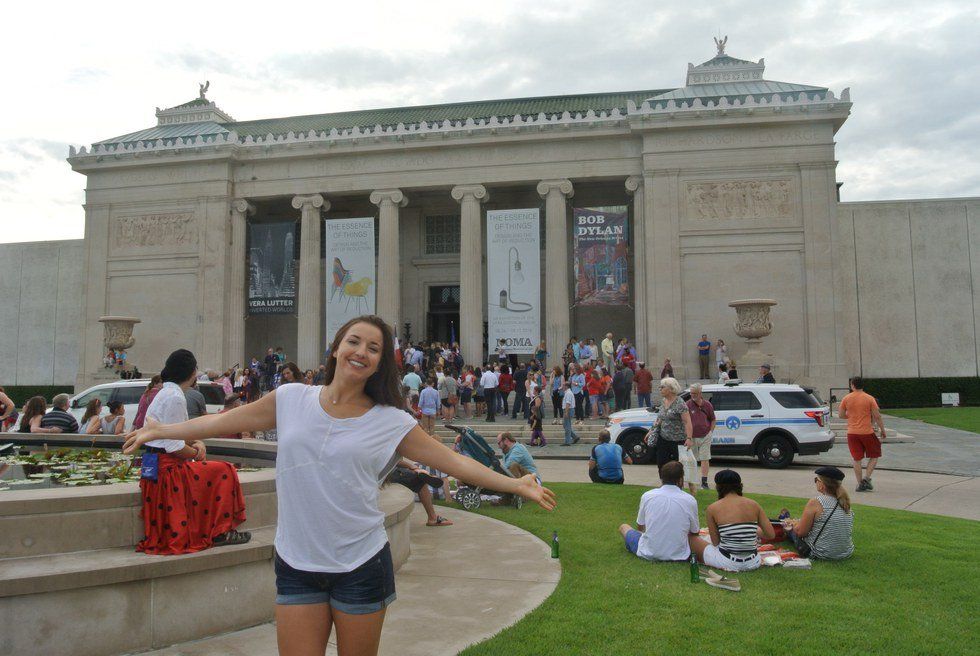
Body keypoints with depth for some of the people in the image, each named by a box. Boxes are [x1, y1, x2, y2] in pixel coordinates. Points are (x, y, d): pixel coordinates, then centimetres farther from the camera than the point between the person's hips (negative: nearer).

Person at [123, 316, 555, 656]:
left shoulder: (391, 422, -4)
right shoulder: (291, 400, 1)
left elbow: (453, 461, -1)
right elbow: (225, 421, 12)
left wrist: (516, 485, -3)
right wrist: (161, 431, 15)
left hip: (362, 565, -1)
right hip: (297, 565, 1)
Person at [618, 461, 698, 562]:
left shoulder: (647, 496, -6)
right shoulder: (690, 501, -8)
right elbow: (694, 533, 5)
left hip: (649, 554, 0)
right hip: (678, 554, 0)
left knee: (623, 527, 25)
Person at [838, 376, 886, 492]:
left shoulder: (846, 399, -1)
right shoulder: (869, 399, -5)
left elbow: (841, 415, 5)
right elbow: (877, 416, -6)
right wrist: (882, 430, 4)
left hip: (852, 433, 2)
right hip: (867, 432, -2)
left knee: (857, 459, 8)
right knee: (874, 456, 15)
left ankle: (860, 484, 9)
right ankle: (866, 478, 2)